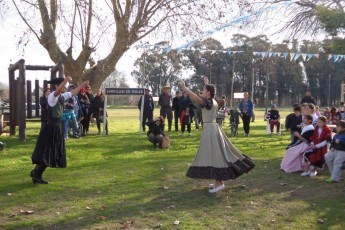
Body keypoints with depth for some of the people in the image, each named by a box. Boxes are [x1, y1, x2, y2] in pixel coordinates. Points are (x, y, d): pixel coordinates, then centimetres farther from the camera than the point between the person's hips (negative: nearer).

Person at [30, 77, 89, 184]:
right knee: (47, 153, -3)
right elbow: (56, 92, -39)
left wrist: (83, 85, 24)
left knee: (53, 153, 15)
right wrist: (65, 80, -51)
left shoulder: (62, 96, 10)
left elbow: (73, 92, 25)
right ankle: (36, 175, 9)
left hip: (58, 126, 9)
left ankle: (36, 172, 26)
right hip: (51, 126, -9)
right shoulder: (52, 96, -15)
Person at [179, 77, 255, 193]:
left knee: (213, 155, -8)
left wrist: (184, 88, -27)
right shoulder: (214, 101, 10)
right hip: (213, 128, 10)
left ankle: (219, 183, -8)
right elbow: (211, 93, 33)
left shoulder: (207, 102, -15)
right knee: (218, 153, 13)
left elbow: (196, 98, -31)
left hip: (209, 129, -10)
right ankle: (220, 180, 20)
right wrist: (207, 84, 47)